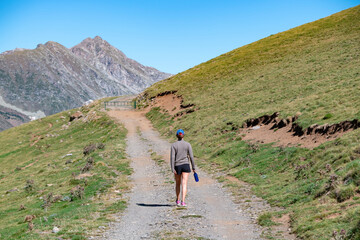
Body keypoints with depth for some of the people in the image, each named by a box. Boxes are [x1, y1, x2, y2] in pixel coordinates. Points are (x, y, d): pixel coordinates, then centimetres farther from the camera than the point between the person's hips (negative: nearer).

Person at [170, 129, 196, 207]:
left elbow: (172, 157, -10)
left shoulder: (174, 145, -4)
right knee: (184, 184, -5)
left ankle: (178, 200, 32)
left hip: (177, 166, 1)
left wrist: (172, 169, -10)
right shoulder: (188, 144, -2)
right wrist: (193, 168, 4)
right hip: (185, 165, -1)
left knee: (178, 184, 18)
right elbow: (191, 157, -3)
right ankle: (183, 201, -18)